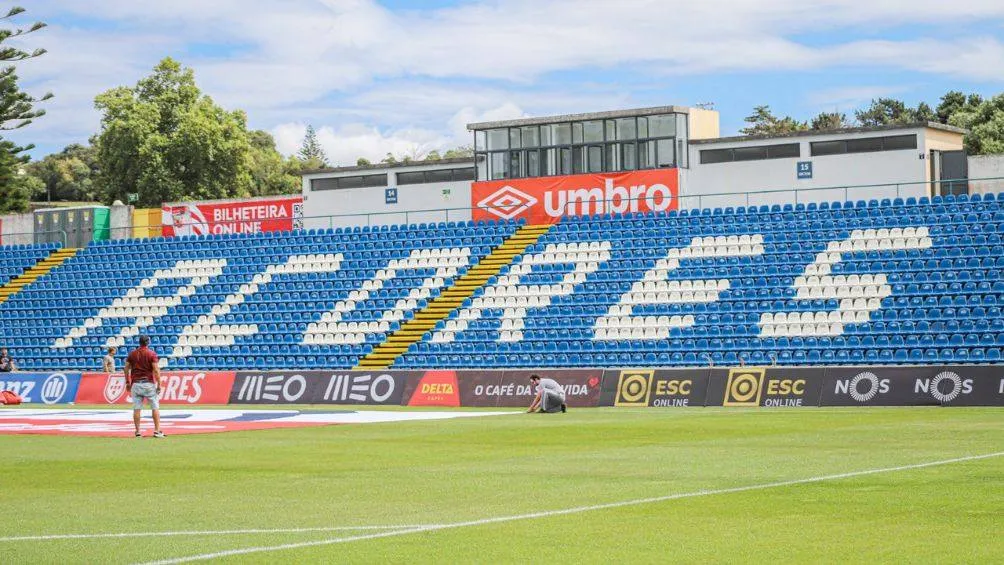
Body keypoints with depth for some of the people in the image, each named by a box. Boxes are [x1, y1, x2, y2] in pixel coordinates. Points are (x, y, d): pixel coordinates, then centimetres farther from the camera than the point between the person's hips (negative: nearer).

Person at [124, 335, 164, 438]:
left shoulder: (132, 354, 6)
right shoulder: (151, 354, -5)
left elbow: (126, 368, 7)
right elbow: (156, 369, -11)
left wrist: (127, 382, 15)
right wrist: (159, 384, -9)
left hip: (135, 383, 3)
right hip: (149, 383, -3)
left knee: (136, 409, 4)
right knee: (155, 407, 3)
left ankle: (137, 431, 3)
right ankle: (157, 431, -2)